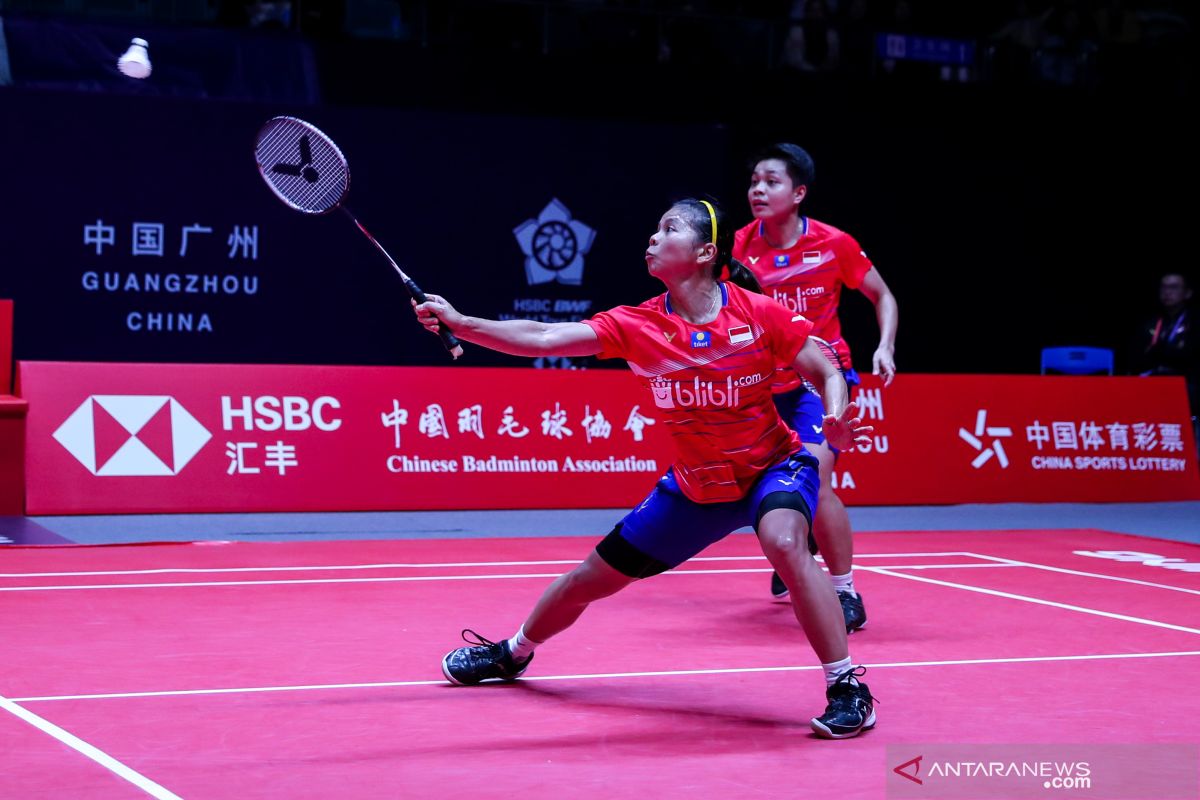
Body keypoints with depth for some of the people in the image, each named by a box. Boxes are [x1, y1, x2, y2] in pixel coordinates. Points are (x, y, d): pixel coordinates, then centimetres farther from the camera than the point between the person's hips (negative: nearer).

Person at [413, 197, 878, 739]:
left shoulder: (760, 314, -19)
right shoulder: (638, 325, -13)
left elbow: (827, 375, -9)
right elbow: (542, 338, -21)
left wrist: (837, 421, -31)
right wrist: (459, 322, -33)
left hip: (772, 468, -3)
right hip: (694, 486, 4)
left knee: (784, 543, -38)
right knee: (589, 580, 11)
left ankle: (846, 685, -25)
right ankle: (513, 654, 41)